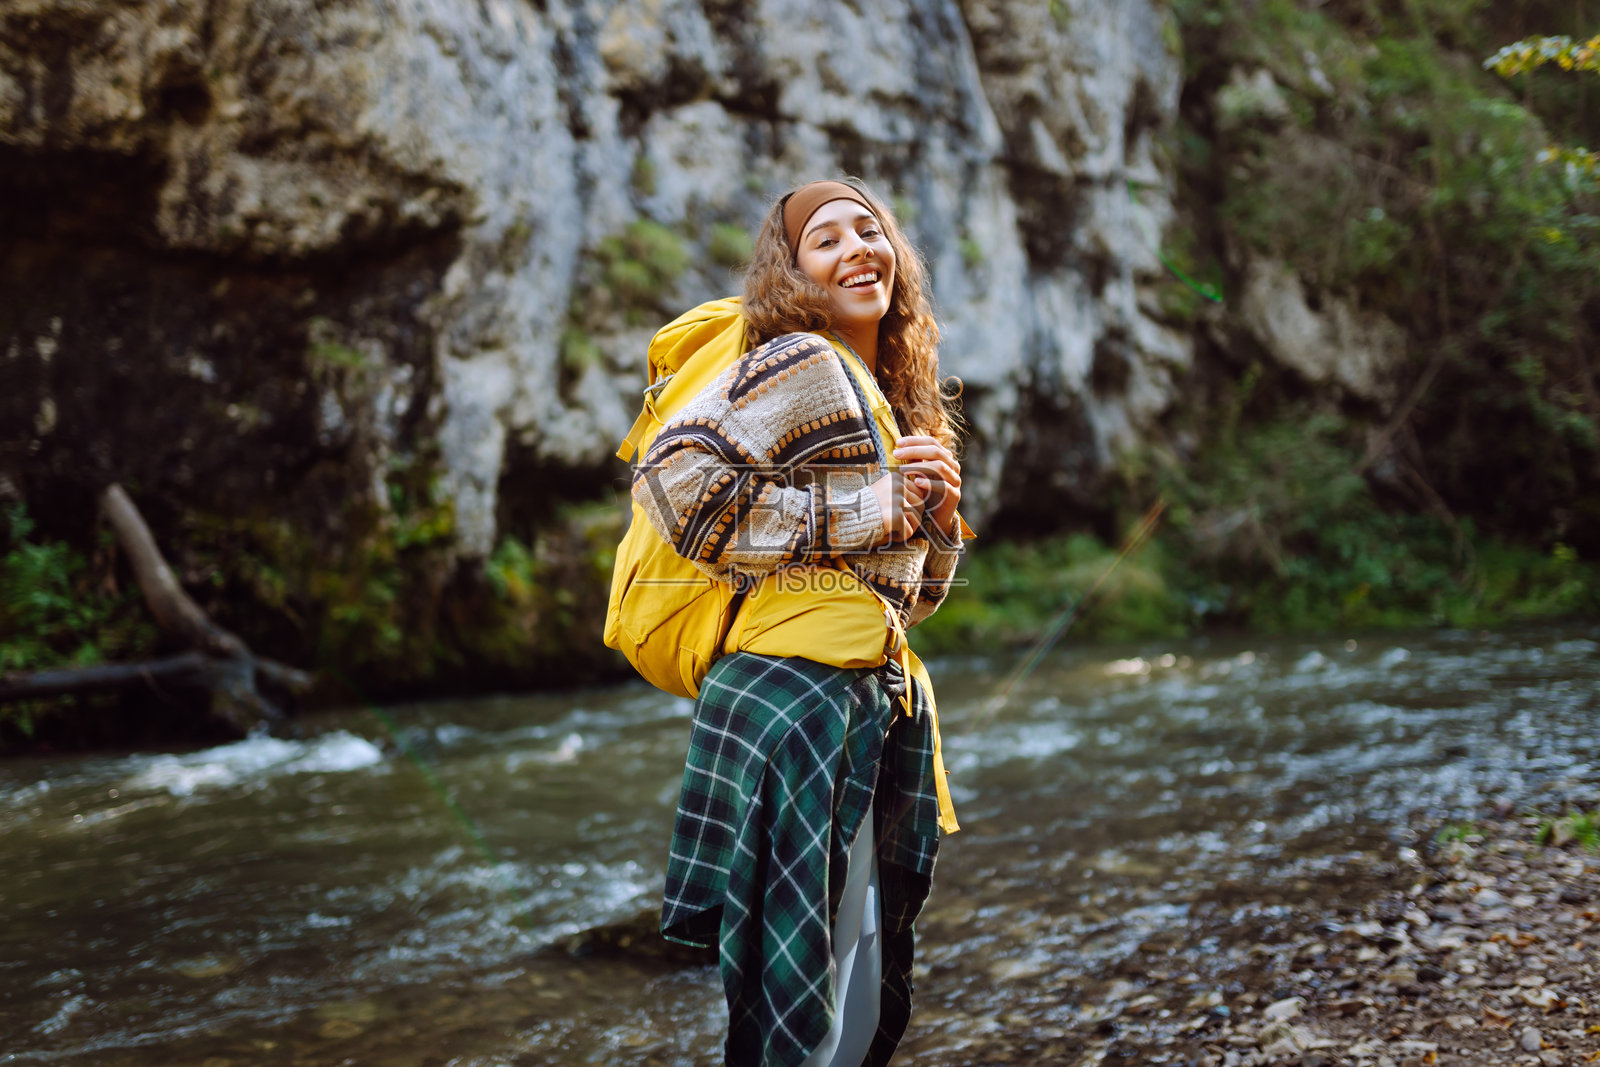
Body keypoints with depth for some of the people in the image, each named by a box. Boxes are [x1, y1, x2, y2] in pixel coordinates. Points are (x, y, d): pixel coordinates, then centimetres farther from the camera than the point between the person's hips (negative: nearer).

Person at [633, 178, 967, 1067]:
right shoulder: (804, 365, -6)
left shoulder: (891, 397, 20)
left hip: (873, 708, 9)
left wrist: (937, 516, 5)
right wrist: (870, 505, -11)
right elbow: (673, 479, -19)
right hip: (794, 701, -9)